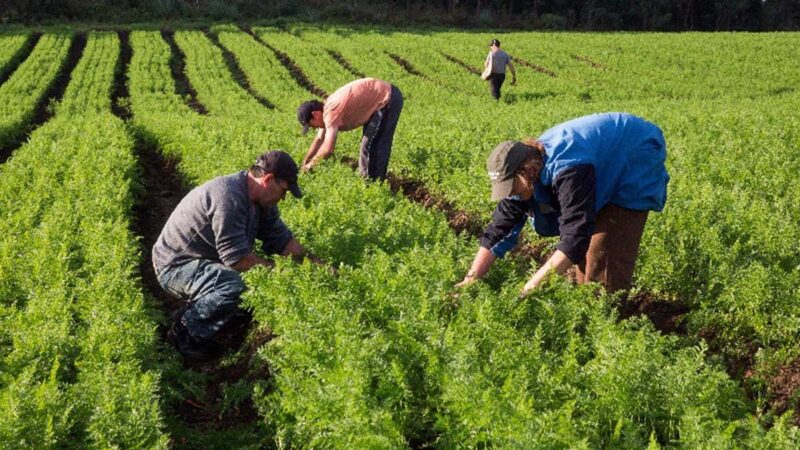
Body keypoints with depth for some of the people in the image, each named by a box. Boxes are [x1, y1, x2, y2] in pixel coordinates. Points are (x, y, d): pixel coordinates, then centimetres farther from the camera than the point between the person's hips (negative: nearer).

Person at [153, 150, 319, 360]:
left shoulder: (260, 201, 3)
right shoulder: (228, 197, -29)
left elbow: (283, 240, 8)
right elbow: (237, 258, -29)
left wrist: (318, 266, -1)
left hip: (207, 262, 10)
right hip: (175, 265, -10)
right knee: (234, 285, -33)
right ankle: (186, 333, -12)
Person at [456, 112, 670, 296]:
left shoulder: (567, 169, -41)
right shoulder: (523, 171, -14)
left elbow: (575, 237, -45)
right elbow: (499, 229, -10)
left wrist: (534, 284, -45)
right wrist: (471, 279, -17)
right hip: (605, 176, 8)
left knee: (606, 255, -15)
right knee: (584, 251, 7)